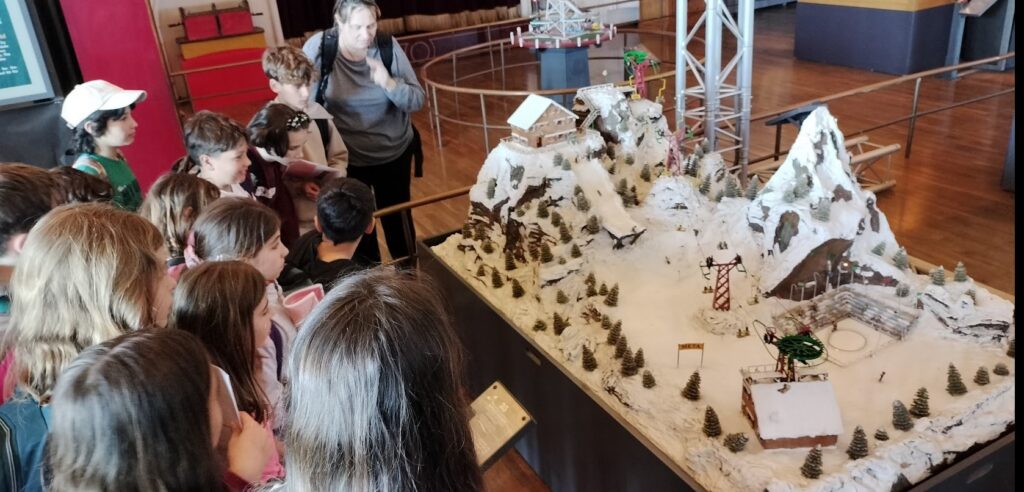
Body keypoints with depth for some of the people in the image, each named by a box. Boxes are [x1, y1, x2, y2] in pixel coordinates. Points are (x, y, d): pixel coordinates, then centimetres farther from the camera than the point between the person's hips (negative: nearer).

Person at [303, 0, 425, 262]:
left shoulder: (388, 46, -12)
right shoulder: (318, 47, -15)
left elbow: (417, 101, -10)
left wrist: (389, 83, -30)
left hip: (394, 153, 1)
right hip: (347, 158, 0)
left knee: (397, 221, 16)